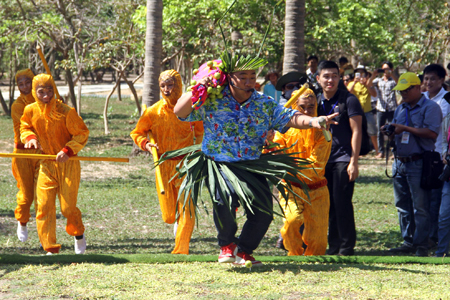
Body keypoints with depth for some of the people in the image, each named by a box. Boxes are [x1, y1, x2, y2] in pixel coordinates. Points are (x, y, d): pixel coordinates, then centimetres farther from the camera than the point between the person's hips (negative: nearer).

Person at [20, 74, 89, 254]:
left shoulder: (65, 112, -16)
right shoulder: (30, 111, -4)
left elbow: (82, 133, -8)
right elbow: (25, 128, 16)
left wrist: (68, 151, -21)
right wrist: (30, 137, -7)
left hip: (68, 164, -4)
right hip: (46, 164, 4)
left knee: (68, 207, -5)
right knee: (44, 206, -7)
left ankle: (79, 235, 28)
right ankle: (50, 248, 1)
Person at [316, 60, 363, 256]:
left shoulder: (348, 100, -4)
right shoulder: (318, 102, 13)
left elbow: (356, 131, -8)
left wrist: (353, 162, -14)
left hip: (343, 159, -6)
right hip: (324, 161, 6)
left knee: (342, 205, -10)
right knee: (329, 205, 7)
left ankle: (347, 247, -4)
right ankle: (333, 248, 13)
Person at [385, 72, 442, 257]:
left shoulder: (430, 108, -5)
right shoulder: (401, 109, 19)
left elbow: (432, 132, -18)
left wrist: (405, 129, -18)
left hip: (418, 163, -8)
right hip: (400, 163, 8)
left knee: (420, 206, -6)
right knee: (402, 206, 10)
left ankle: (421, 245, -3)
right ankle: (408, 242, 17)